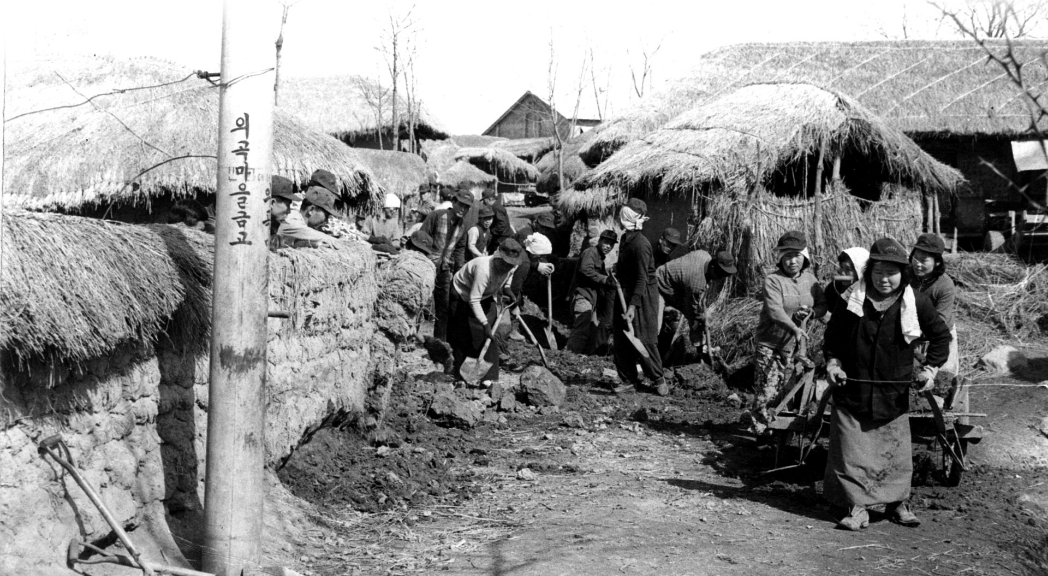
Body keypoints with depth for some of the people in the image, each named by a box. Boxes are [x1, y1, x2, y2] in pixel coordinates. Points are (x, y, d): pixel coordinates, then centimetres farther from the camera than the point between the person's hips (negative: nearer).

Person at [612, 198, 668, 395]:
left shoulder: (641, 245, -21)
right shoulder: (625, 239, 6)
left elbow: (642, 279, -24)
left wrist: (633, 306, -28)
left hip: (642, 295, -9)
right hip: (625, 293, 9)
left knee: (644, 340, -5)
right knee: (621, 339, 10)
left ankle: (659, 380, 6)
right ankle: (628, 379, 19)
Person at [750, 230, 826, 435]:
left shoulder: (810, 279, 6)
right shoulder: (773, 280, -14)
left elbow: (823, 303, 13)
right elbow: (775, 311, -26)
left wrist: (810, 312, -10)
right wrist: (794, 328, -42)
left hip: (793, 343, 5)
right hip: (769, 343, -5)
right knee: (767, 389, -8)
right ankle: (760, 429, 5)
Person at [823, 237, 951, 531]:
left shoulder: (916, 303, -6)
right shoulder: (853, 300, -5)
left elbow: (940, 335, 9)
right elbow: (833, 334, 12)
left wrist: (930, 368, 0)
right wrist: (832, 363, -1)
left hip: (894, 394, 0)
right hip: (853, 389, 0)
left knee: (895, 452, 9)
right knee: (852, 453, -1)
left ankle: (898, 503, 25)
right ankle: (857, 507, 8)